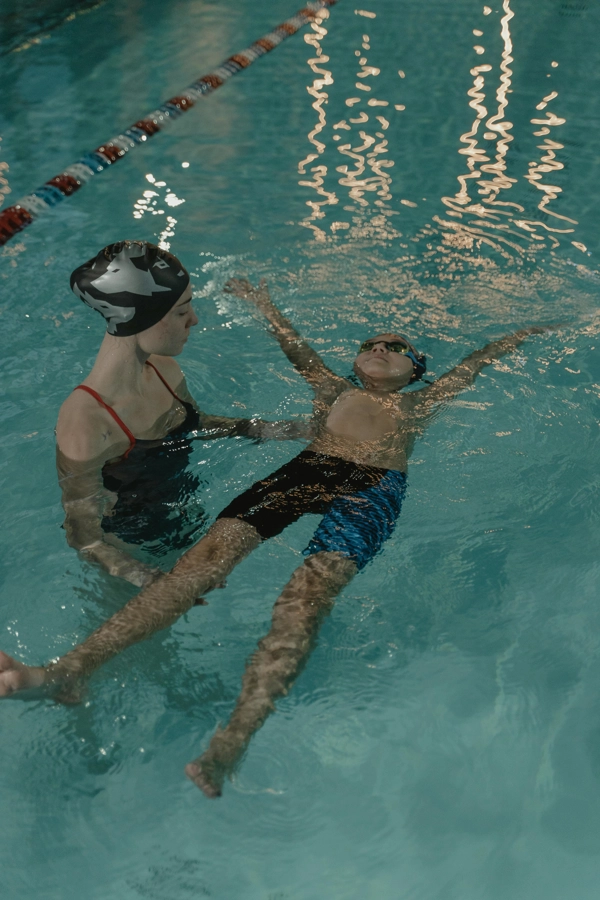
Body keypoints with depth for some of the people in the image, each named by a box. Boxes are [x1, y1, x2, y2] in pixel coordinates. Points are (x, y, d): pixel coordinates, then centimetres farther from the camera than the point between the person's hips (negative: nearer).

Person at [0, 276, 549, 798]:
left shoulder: (421, 404, 34)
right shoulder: (334, 391, 37)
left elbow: (475, 363, 46)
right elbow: (295, 345, 51)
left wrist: (527, 332, 60)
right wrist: (263, 302, 65)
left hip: (373, 487, -2)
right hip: (304, 470, 2)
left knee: (308, 591, -33)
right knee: (208, 554, -24)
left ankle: (231, 743, -51)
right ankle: (71, 669, -37)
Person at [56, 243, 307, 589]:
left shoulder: (164, 368, -12)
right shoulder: (84, 422, -36)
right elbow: (86, 537, -29)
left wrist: (261, 430, -3)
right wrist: (146, 579, -46)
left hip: (186, 517, 7)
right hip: (132, 546, -7)